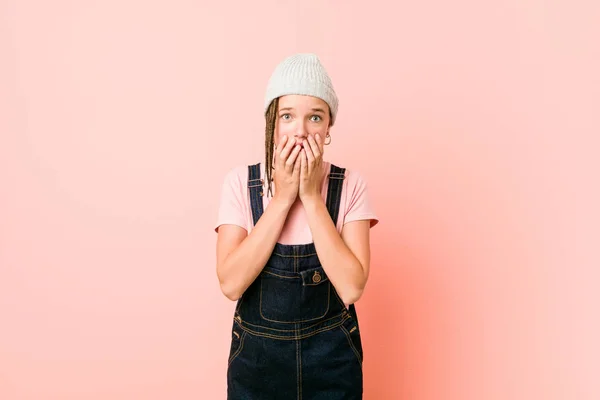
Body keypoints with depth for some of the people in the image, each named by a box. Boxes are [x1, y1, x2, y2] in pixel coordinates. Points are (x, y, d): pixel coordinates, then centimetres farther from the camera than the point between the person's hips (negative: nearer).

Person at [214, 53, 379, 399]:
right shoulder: (240, 182, -8)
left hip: (332, 358, 0)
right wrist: (281, 198, -20)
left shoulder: (350, 185, -10)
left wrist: (312, 197, -21)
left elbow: (351, 288, -19)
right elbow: (231, 283, -18)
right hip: (256, 357, 0)